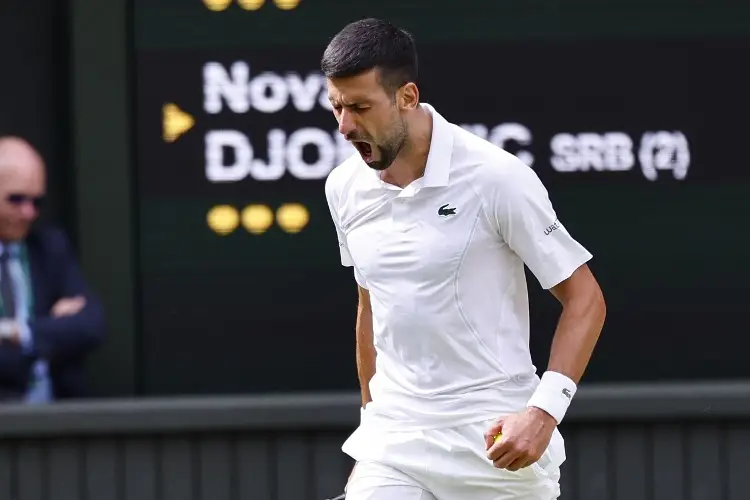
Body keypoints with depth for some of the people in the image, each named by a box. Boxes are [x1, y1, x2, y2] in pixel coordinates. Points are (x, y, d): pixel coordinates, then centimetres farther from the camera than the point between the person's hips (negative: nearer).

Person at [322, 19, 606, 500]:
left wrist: (544, 412, -20)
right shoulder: (345, 188, 5)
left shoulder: (498, 178, -12)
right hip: (393, 443, 4)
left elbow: (584, 298, -8)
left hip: (495, 440, -4)